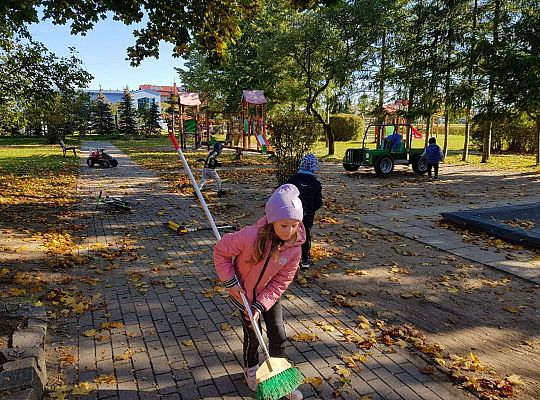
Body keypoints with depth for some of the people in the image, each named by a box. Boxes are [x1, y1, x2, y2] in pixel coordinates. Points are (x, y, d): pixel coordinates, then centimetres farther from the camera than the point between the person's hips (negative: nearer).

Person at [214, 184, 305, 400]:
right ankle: (251, 370, 38)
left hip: (269, 294, 3)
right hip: (243, 292, -2)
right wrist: (230, 281, -21)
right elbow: (221, 251, -20)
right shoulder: (250, 236, -34)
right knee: (252, 335, 9)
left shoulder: (294, 248, -23)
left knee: (278, 336, 7)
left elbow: (280, 282, -17)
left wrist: (261, 305, -24)